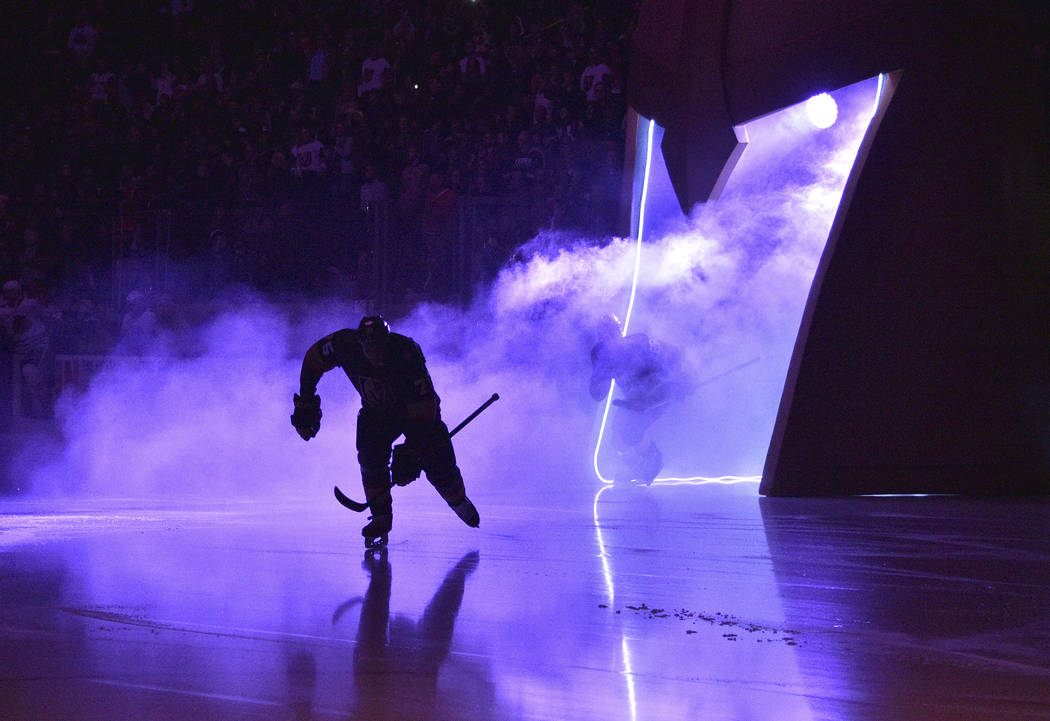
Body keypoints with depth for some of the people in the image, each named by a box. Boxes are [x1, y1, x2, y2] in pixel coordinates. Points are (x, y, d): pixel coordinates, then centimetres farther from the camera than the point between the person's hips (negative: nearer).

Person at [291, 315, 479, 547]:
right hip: (377, 412, 3)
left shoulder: (407, 355, -39)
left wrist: (410, 455, -40)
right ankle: (381, 517, -8)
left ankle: (459, 501, 29)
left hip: (417, 408, -3)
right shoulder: (345, 344, -29)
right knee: (370, 455, -23)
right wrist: (305, 406, -8)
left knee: (439, 466, -4)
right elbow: (313, 358, -8)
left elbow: (423, 411, -36)